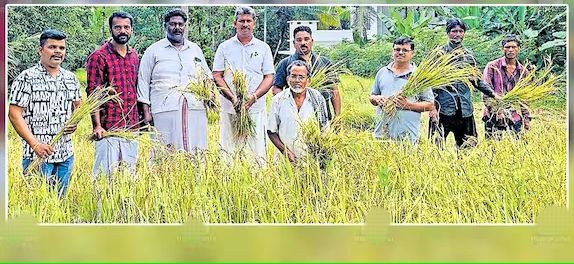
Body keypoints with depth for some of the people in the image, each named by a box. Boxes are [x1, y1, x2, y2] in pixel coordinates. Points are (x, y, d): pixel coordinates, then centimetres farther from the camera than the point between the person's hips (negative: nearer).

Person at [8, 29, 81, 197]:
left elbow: (77, 107, 24)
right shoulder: (27, 78, -6)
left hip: (66, 154, 6)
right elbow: (14, 113, -11)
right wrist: (34, 143, -19)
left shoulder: (71, 78, 12)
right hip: (38, 154, -5)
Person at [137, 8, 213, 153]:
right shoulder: (154, 50, 9)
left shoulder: (195, 49, 19)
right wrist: (146, 111, 0)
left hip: (195, 109, 3)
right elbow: (143, 81, 8)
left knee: (197, 152, -2)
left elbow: (208, 76, 27)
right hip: (165, 110, -3)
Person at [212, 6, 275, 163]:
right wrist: (233, 97, -10)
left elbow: (269, 77, 6)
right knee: (227, 150, -2)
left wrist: (254, 96, -11)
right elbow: (217, 76, 4)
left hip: (256, 108, 0)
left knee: (257, 151, -4)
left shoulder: (263, 48, 10)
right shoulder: (225, 47, 9)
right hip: (229, 108, 0)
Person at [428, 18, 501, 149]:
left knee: (468, 147, 7)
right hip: (443, 109, -5)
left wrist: (493, 94, 10)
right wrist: (432, 107, -14)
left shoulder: (468, 55, 13)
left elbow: (476, 81, 21)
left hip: (465, 110, 5)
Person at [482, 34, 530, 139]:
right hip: (494, 117, -3)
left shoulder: (523, 71, 10)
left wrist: (526, 118, 11)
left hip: (514, 117, 3)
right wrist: (496, 111, -15)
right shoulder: (492, 67, -3)